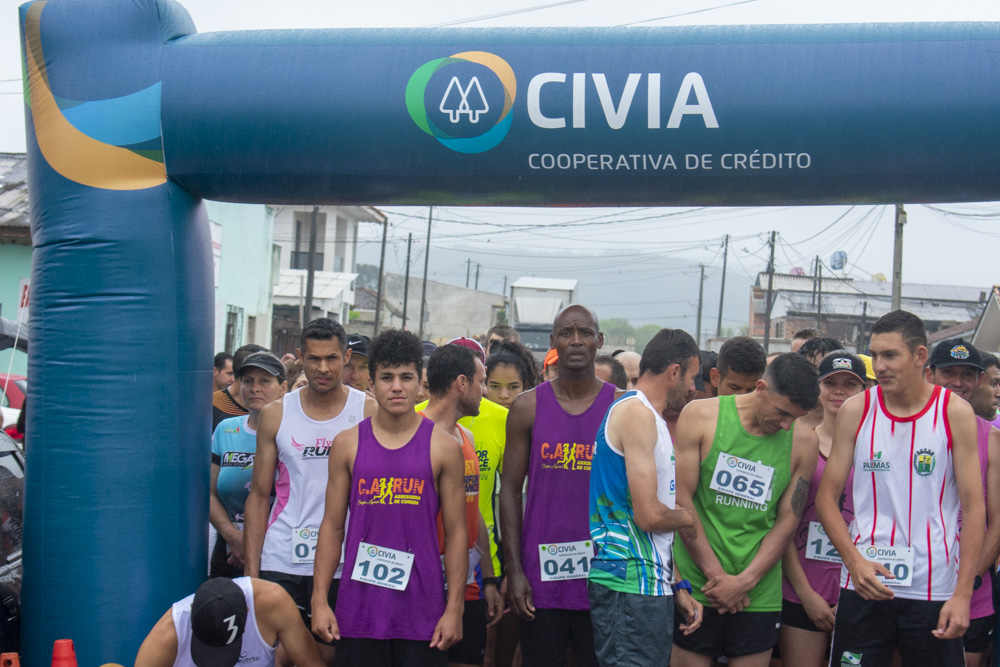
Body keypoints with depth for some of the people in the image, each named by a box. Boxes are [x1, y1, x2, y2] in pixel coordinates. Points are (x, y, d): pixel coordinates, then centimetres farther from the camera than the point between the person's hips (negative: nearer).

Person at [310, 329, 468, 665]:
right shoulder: (347, 444, 6)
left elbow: (456, 532, 1)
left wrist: (454, 609, -5)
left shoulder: (443, 447, 1)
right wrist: (319, 601, 0)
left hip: (422, 612, -1)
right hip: (358, 610, 1)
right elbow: (332, 526, 7)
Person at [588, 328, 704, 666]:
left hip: (650, 584, 10)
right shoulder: (636, 412, -12)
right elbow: (650, 515, -20)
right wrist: (689, 516, 1)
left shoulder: (649, 417, 19)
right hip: (631, 587, -10)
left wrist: (677, 587, 15)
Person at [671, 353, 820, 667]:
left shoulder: (803, 441, 1)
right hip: (695, 585, -1)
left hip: (758, 594, 2)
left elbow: (787, 522, 3)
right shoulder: (700, 415, -4)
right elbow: (680, 499, -6)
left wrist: (745, 581, -7)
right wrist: (717, 575, -8)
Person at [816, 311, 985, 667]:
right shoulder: (855, 411, 2)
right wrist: (854, 560, -13)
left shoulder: (955, 413, -1)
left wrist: (963, 594, -10)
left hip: (935, 589, -1)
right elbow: (827, 496, 3)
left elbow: (973, 507, -2)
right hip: (862, 584, 1)